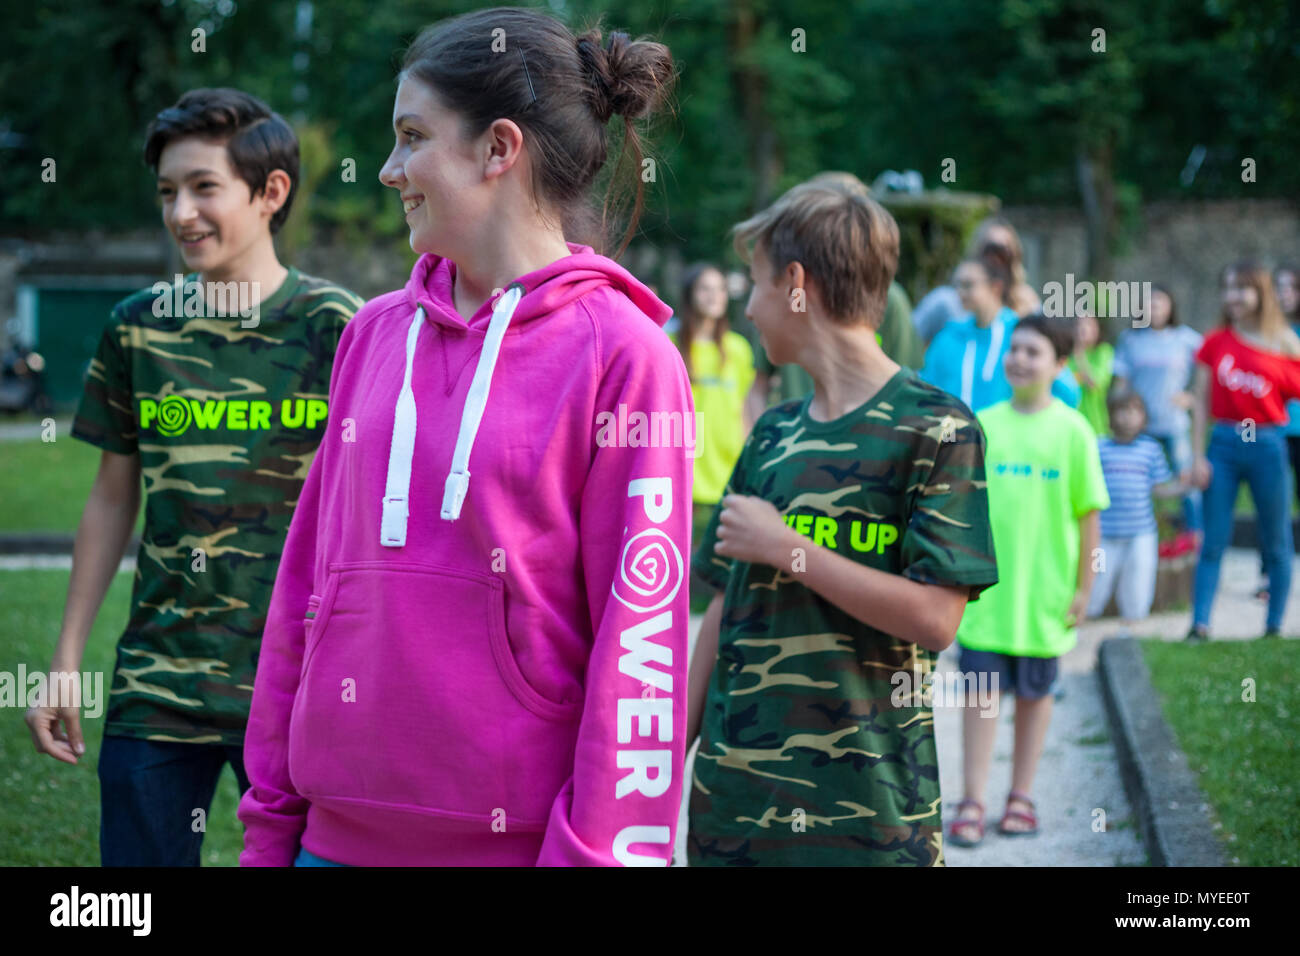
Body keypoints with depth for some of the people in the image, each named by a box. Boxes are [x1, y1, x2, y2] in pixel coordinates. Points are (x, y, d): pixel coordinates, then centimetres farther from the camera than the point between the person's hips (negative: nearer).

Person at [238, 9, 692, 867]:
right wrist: (271, 819, 10)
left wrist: (592, 851, -13)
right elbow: (308, 580, 11)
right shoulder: (376, 333, 9)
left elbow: (640, 645, -10)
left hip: (516, 836, -5)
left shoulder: (623, 354, -7)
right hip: (340, 828, 5)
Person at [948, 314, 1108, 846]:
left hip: (1044, 591, -1)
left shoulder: (1072, 430, -4)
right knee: (980, 689, 0)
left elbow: (1088, 513, -2)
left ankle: (1021, 797, 23)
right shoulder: (982, 426, 1)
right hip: (985, 586, 1)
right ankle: (972, 802, 5)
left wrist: (1084, 587, -2)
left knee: (1035, 692, 11)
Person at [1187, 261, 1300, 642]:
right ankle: (1199, 626, 1)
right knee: (1214, 542, 1)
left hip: (1267, 445, -1)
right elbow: (1201, 403, 5)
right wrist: (1198, 456, -1)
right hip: (1223, 443, 1)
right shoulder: (1216, 343, 4)